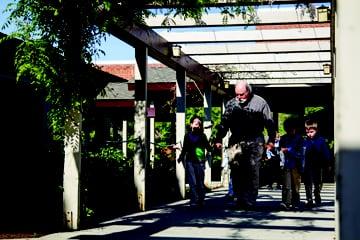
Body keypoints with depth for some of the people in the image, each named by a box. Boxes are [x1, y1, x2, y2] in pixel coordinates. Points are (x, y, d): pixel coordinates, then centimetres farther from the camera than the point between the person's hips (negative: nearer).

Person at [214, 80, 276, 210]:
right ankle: (239, 198, 4)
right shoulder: (231, 103, 12)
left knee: (252, 172, -2)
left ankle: (250, 201, 2)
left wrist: (271, 140, 1)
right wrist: (218, 139, 9)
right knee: (235, 170, -4)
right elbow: (224, 123, 15)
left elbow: (269, 123, 6)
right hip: (236, 141, 3)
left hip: (254, 142, -2)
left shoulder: (259, 102, 4)